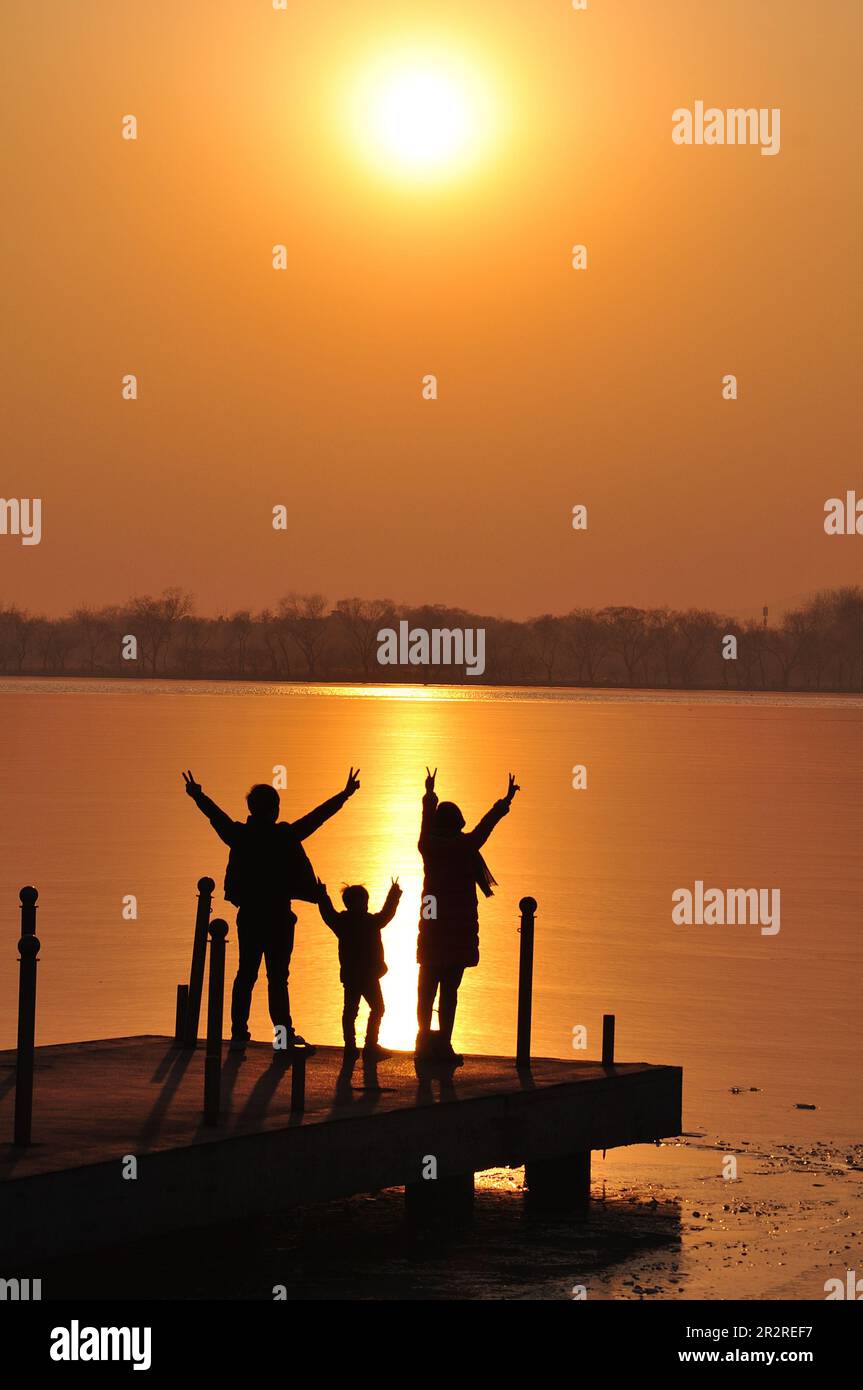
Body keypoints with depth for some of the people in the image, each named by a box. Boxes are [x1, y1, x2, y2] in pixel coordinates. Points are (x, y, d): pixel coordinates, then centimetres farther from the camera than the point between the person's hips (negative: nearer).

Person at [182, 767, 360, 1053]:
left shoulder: (240, 835, -1)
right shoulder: (285, 836, -10)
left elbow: (216, 815, 12)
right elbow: (317, 817, -5)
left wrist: (197, 795, 26)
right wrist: (345, 794, 4)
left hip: (248, 915, 4)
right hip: (278, 917, -4)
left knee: (246, 974, 9)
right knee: (277, 977, -4)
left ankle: (239, 1034, 8)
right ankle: (285, 1035, -3)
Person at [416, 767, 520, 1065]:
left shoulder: (430, 846, 3)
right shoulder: (466, 846, -6)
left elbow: (427, 818, 22)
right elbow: (488, 822, 7)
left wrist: (429, 793, 41)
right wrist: (506, 801, 22)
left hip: (432, 929, 3)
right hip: (460, 929, -3)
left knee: (427, 988, 8)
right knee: (449, 989, -4)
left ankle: (425, 1043, 9)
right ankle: (443, 1045, -6)